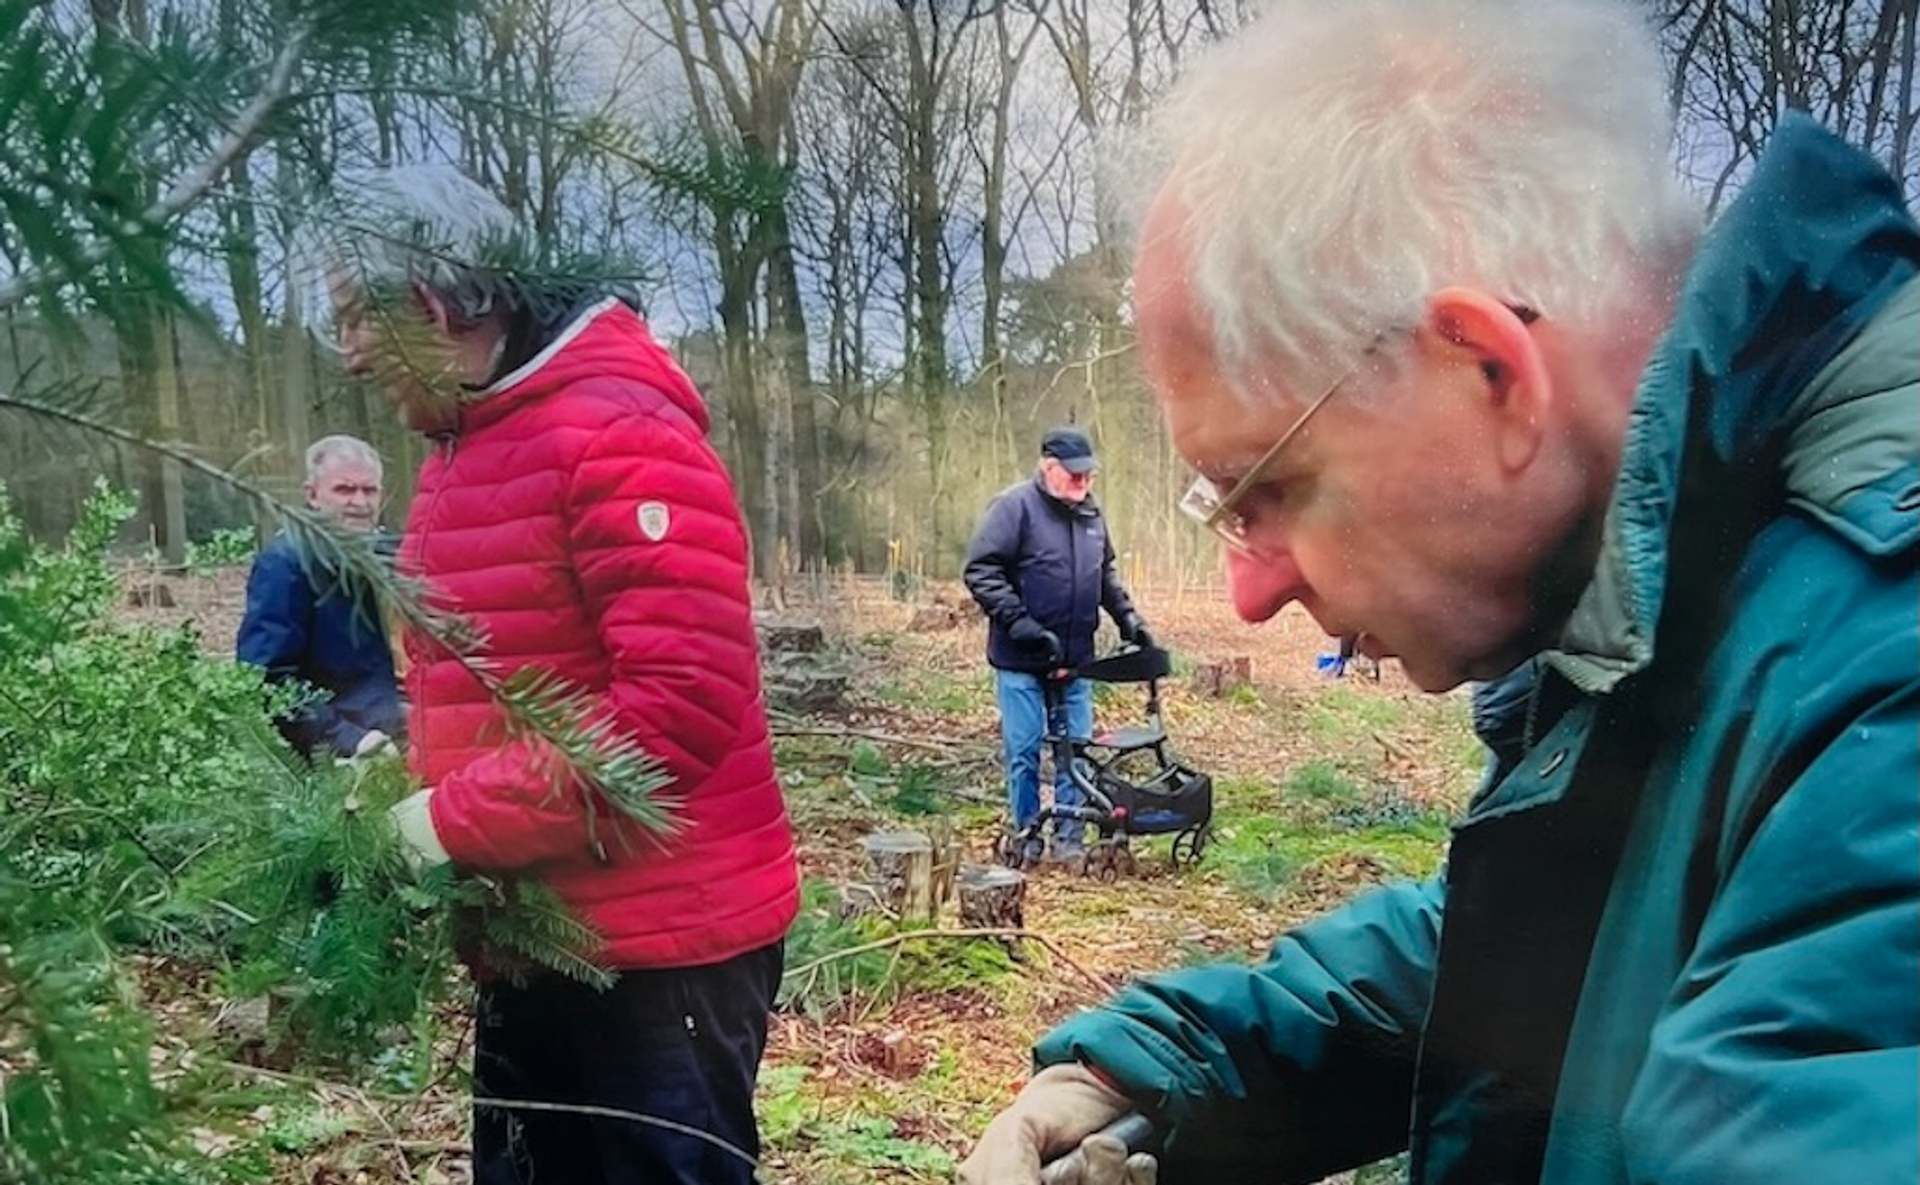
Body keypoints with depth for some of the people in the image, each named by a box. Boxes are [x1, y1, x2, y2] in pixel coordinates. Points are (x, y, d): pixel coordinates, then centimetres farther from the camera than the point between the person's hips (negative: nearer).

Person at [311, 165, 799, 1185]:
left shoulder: (620, 431, -17)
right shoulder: (455, 457, 13)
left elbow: (688, 697, -26)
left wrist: (457, 823, -20)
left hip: (662, 943, -9)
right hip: (527, 938, 9)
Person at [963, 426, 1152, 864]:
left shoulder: (1090, 512, 11)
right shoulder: (1014, 507, -10)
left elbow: (1106, 574, 25)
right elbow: (980, 571, -15)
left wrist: (1127, 618, 14)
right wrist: (1018, 621, -22)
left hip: (1075, 660, 6)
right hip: (1021, 661, -6)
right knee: (1024, 751, 2)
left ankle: (1069, 839, 17)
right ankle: (1025, 837, 15)